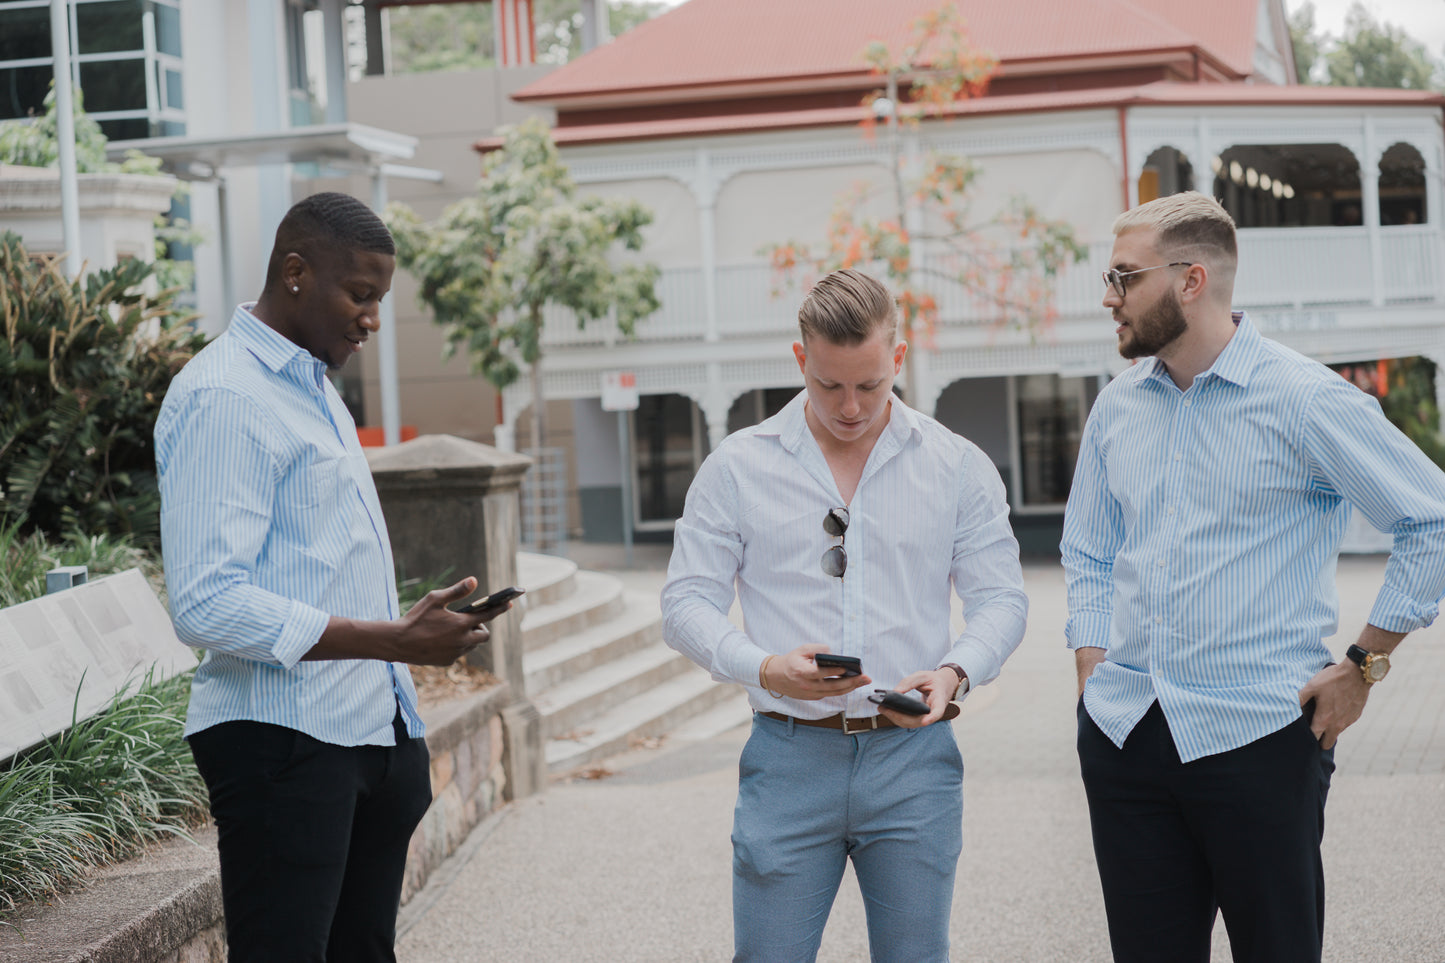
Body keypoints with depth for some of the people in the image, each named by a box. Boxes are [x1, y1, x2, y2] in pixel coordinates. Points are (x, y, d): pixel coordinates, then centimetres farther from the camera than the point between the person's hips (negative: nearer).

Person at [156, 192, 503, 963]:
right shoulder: (224, 398, -13)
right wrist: (393, 640, -23)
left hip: (375, 733, 9)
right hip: (283, 745, -9)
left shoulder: (317, 390, 19)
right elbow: (207, 606, -21)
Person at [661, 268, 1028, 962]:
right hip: (789, 757, -1)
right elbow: (686, 602, 2)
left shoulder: (958, 466, 6)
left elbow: (1001, 598, 7)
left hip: (914, 756, 1)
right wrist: (764, 668, -17)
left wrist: (956, 671, -15)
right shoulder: (737, 467, 3)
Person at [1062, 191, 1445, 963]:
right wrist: (1091, 676, 7)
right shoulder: (1116, 408, 11)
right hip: (1123, 733, 5)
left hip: (1256, 733, -5)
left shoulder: (1303, 400, -7)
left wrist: (1364, 665, -6)